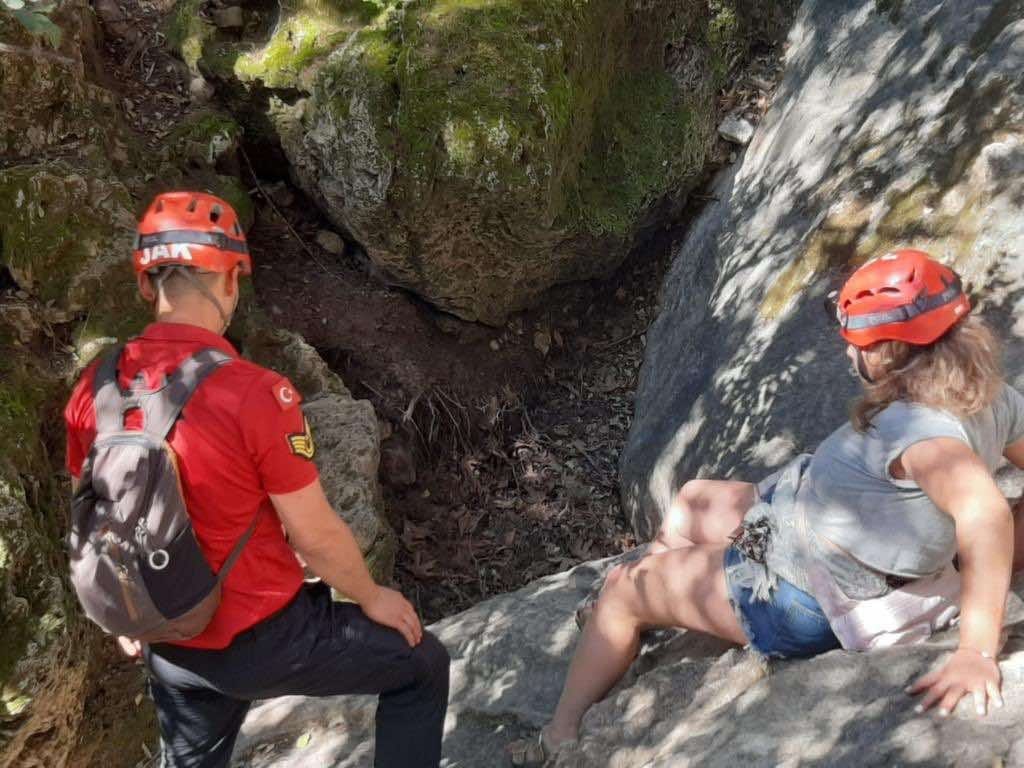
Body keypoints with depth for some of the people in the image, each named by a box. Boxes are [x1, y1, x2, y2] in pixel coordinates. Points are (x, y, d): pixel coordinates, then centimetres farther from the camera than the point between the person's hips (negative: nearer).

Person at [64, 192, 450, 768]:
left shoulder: (93, 393, -8)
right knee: (422, 664, 16)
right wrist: (371, 597, 0)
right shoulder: (256, 393, -28)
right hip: (263, 639, -6)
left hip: (169, 644, 6)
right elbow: (317, 535, -20)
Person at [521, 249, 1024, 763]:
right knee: (693, 500, 27)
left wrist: (978, 652, -49)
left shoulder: (915, 428, -35)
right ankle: (631, 629, 50)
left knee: (623, 588, 8)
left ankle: (556, 741, 28)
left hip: (803, 598, -10)